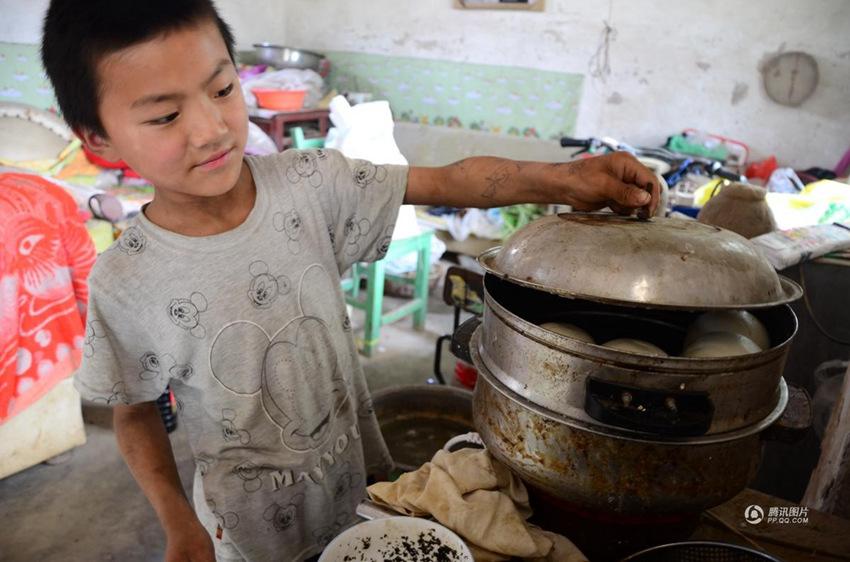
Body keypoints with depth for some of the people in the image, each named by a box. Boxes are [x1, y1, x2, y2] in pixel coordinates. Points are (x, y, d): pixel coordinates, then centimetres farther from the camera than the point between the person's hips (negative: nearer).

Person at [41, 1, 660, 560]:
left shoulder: (310, 185, -17)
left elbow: (446, 181, -18)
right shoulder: (125, 282, -19)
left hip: (358, 469, 2)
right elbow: (136, 412, -5)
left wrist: (562, 179, -32)